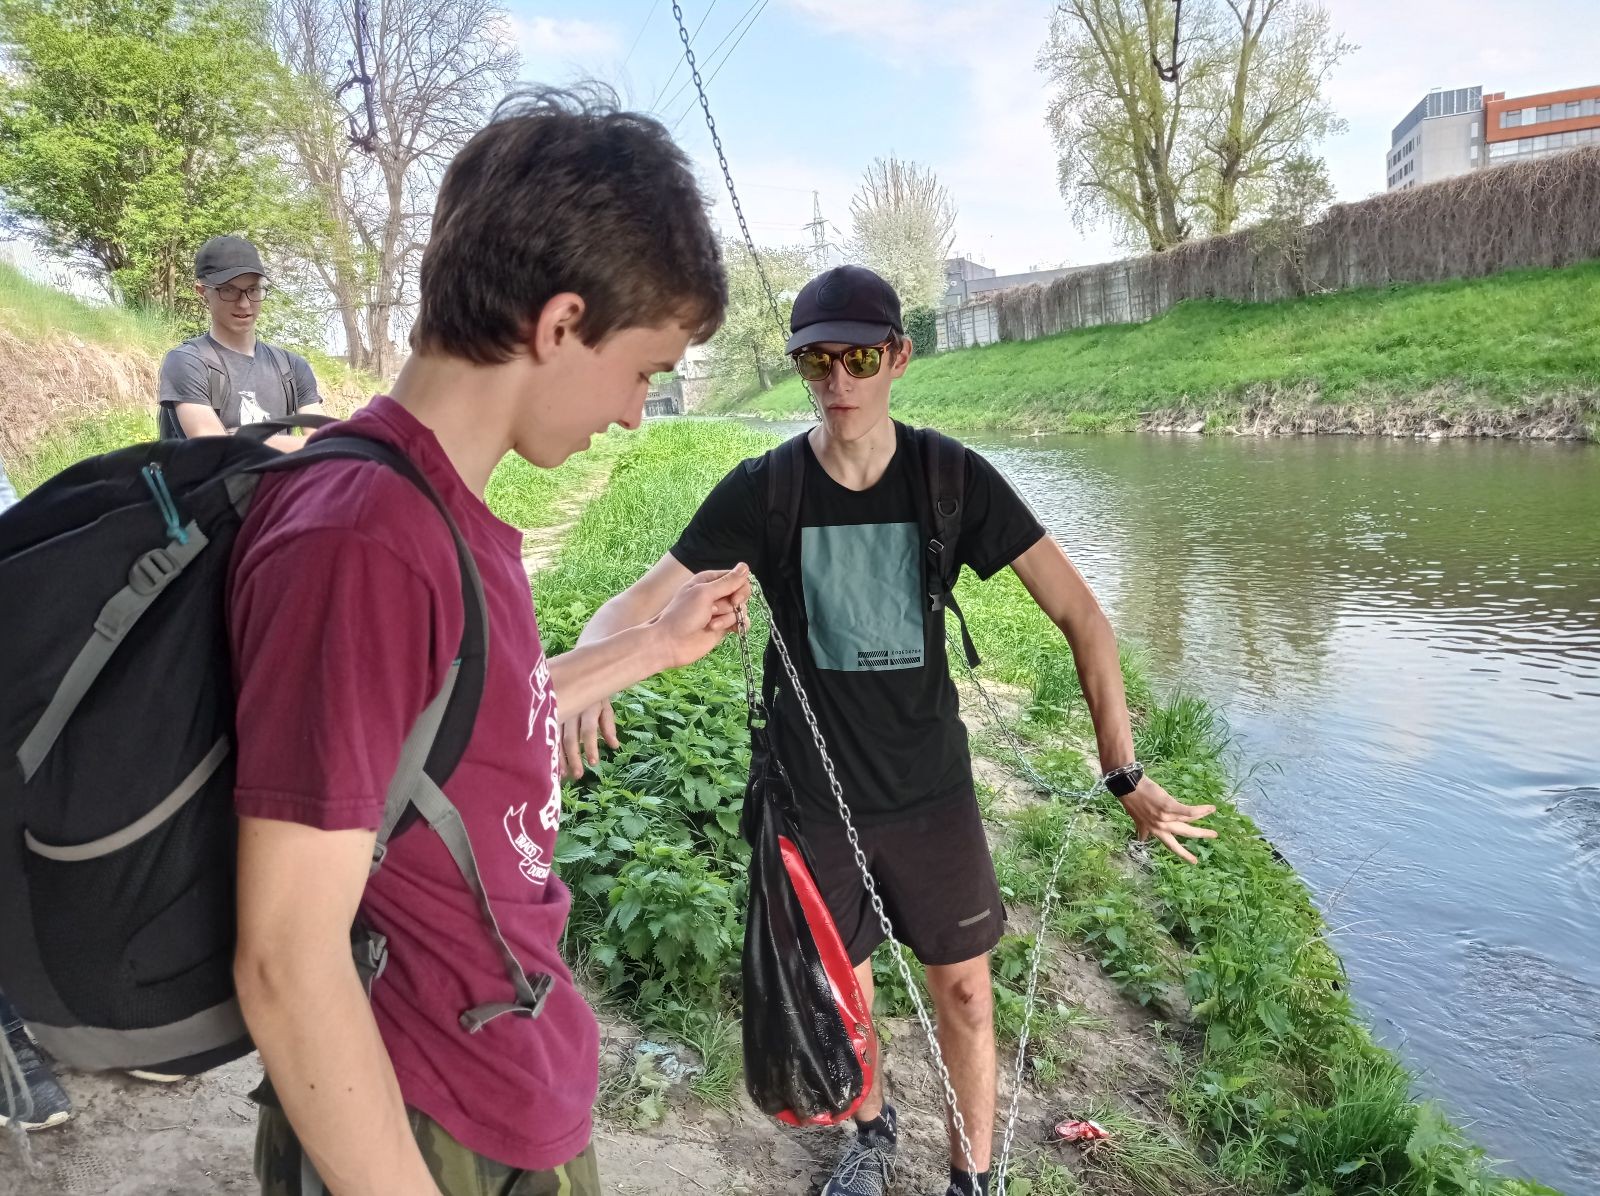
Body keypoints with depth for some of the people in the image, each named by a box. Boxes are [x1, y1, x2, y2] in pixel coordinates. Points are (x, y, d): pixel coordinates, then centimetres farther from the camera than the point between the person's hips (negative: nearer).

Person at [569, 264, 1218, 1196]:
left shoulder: (952, 479, -11)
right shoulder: (760, 493, -11)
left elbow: (1080, 614, -10)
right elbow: (638, 607, -13)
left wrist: (1126, 774, -14)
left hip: (932, 787, 0)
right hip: (814, 795, 0)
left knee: (965, 990, 10)